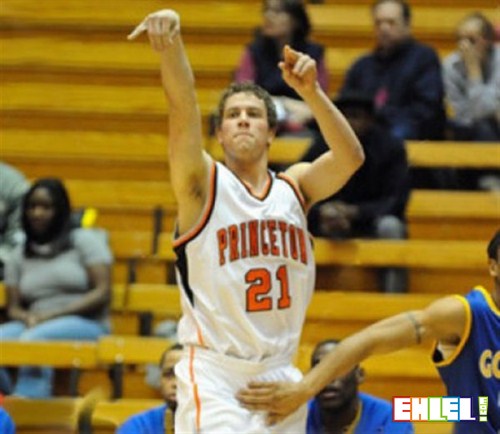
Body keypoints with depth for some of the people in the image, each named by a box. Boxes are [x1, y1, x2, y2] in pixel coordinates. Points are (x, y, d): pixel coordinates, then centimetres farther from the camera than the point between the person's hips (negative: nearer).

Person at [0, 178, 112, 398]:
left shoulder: (85, 240, 7)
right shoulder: (19, 255, 18)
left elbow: (102, 293, -3)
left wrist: (52, 315, -12)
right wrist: (27, 318, -12)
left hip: (85, 324, -4)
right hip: (36, 325, 4)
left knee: (33, 340, -36)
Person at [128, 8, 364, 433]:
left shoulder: (295, 186, 10)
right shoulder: (203, 183, 0)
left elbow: (351, 158, -8)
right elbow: (184, 110, -17)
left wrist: (311, 92, -24)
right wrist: (172, 41, -35)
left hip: (280, 376, 5)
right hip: (215, 377, -5)